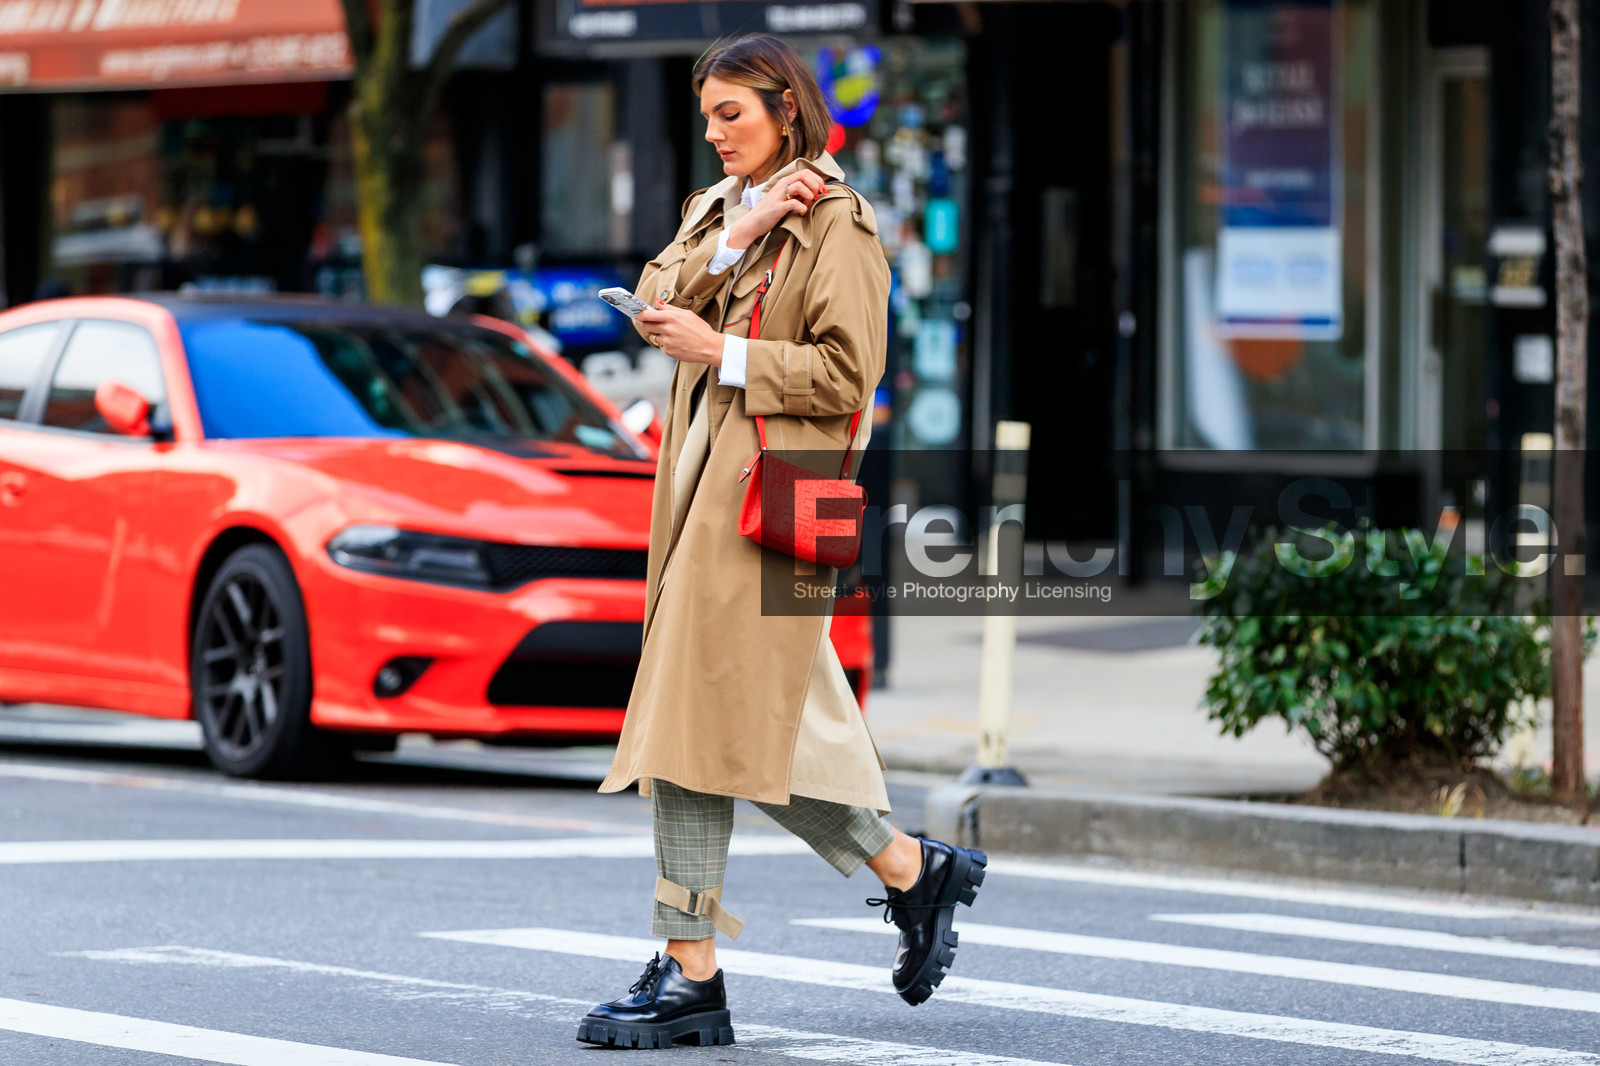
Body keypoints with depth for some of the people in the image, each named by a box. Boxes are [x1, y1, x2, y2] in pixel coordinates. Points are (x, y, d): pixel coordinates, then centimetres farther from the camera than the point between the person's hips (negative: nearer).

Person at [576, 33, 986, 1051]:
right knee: (766, 723, 10)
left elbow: (847, 373, -13)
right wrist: (735, 237, -10)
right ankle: (914, 869, 26)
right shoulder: (717, 209, 18)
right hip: (706, 483, 8)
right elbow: (655, 301, 3)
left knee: (704, 721, -10)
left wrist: (719, 351, -14)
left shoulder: (839, 228, -6)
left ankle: (692, 975, -8)